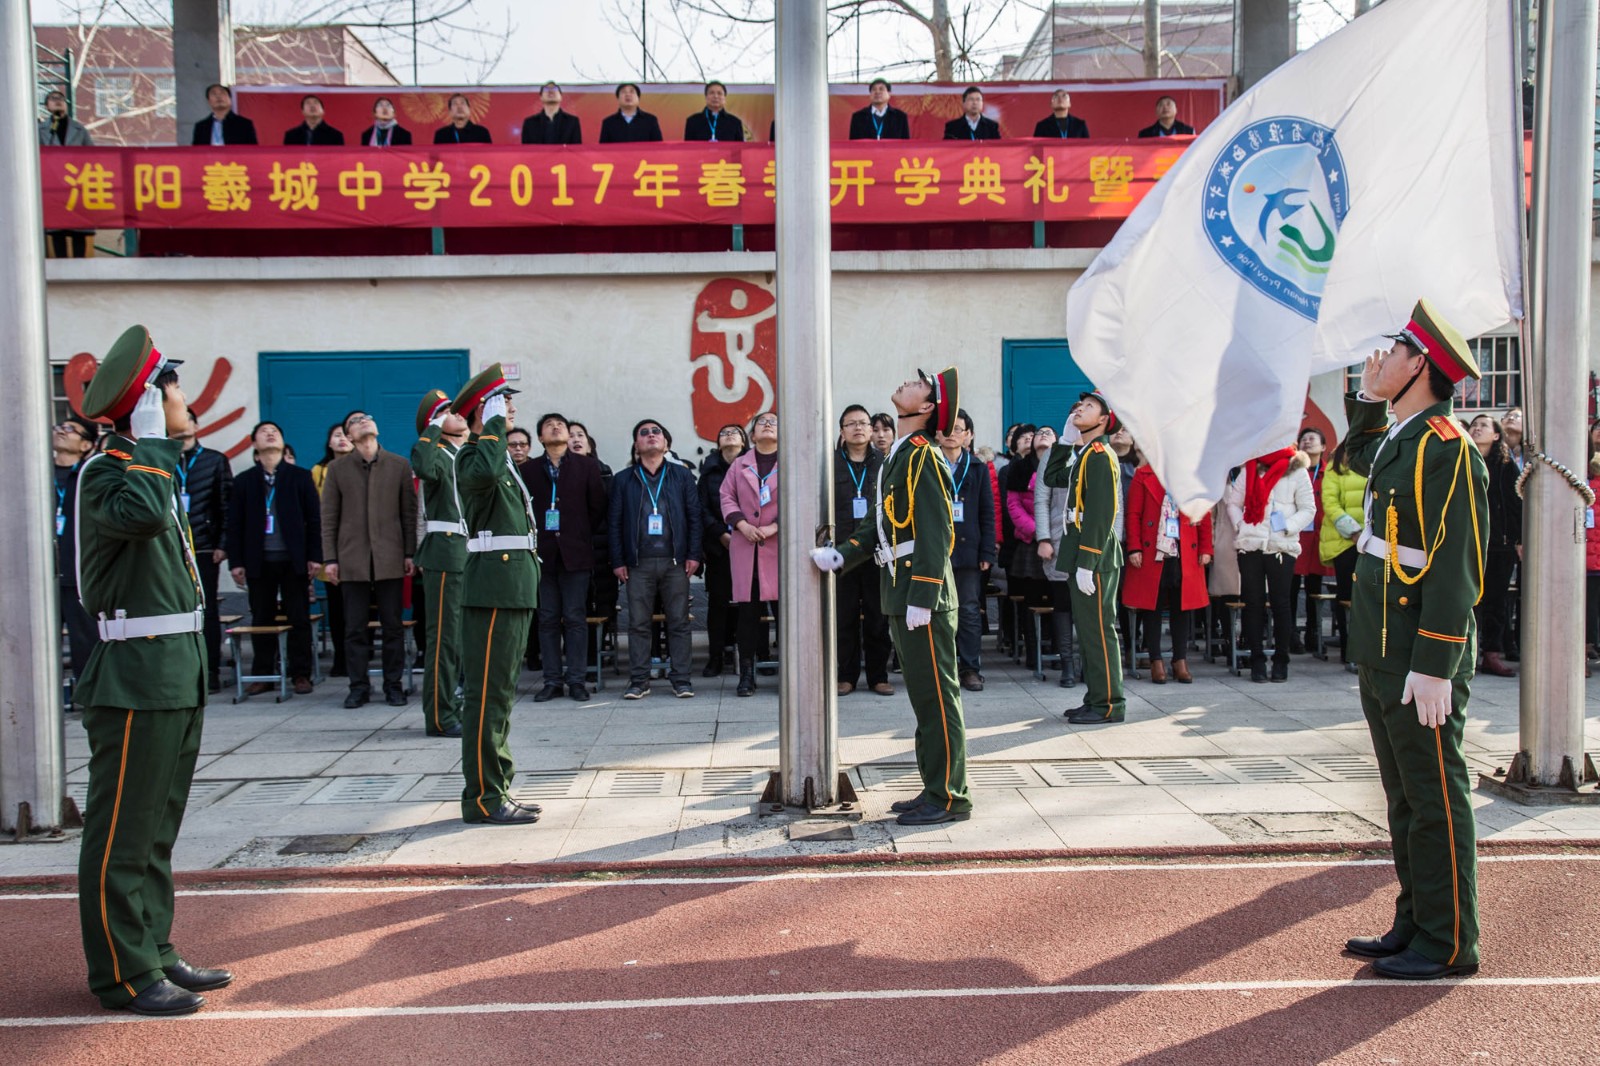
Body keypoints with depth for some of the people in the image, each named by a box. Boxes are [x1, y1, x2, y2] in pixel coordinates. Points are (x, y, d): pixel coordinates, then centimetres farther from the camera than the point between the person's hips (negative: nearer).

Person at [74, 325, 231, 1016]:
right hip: (135, 683, -9)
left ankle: (154, 951, 26)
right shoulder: (104, 472, -13)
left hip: (177, 679, 9)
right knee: (122, 835, 0)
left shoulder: (153, 466, 17)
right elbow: (141, 514, -34)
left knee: (156, 831, 16)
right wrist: (151, 442, -22)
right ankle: (124, 974, 8)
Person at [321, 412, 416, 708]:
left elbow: (409, 513, 6)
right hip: (352, 559, 0)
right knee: (355, 628, 3)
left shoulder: (399, 465, 7)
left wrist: (410, 553, 1)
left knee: (392, 626, 3)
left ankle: (393, 685, 12)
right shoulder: (337, 470, 8)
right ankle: (359, 686, 11)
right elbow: (329, 518, 6)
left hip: (389, 558, 0)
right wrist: (329, 559, 0)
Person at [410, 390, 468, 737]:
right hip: (445, 555, -9)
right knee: (444, 636, -6)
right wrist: (434, 428, -21)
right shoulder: (439, 455, -7)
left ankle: (453, 706, 25)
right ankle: (439, 716, -2)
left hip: (470, 554, 9)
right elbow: (422, 465, -34)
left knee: (462, 635, 15)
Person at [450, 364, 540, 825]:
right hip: (493, 588, -10)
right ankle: (483, 798, -3)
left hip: (513, 588, 10)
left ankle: (496, 790, 20)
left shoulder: (500, 457, 22)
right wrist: (495, 425, -22)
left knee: (498, 693, 13)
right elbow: (484, 473, -35)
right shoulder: (472, 455, -10)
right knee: (488, 695, -7)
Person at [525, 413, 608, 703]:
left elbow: (599, 506, 6)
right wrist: (533, 537, 2)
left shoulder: (587, 466, 6)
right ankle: (552, 680, 9)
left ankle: (577, 679, 4)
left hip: (576, 553, -1)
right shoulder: (529, 469, 7)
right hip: (543, 553, 1)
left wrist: (582, 534, 5)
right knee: (548, 619, 4)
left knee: (575, 618, -1)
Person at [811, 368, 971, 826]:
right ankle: (934, 788, 22)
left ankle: (949, 797, 3)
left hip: (924, 597, -10)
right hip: (900, 597, 10)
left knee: (936, 694, -4)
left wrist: (921, 599, -22)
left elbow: (935, 533, -18)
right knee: (922, 694, 14)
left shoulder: (923, 457, -12)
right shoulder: (896, 457, 17)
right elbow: (877, 525, 19)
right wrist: (841, 554, 5)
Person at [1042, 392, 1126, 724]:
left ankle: (1109, 704, 0)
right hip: (1084, 552, 10)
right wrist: (1065, 441, 13)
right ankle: (1096, 699, 20)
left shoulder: (1100, 454, -13)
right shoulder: (1085, 454, 16)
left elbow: (1100, 513, -20)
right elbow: (1052, 479, 24)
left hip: (1095, 554, -10)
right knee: (1087, 627, 13)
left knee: (1098, 627, -6)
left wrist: (1086, 563, -23)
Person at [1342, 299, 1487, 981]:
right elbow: (1362, 457, 37)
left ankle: (1447, 945, 12)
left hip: (1420, 661, -10)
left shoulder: (1444, 446, -17)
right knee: (1405, 796, 16)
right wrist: (1368, 400, 20)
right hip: (1382, 656, 10)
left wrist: (1434, 667, -24)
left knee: (1435, 798, 1)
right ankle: (1415, 927, 28)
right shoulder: (1399, 438, 11)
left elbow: (1454, 565, -22)